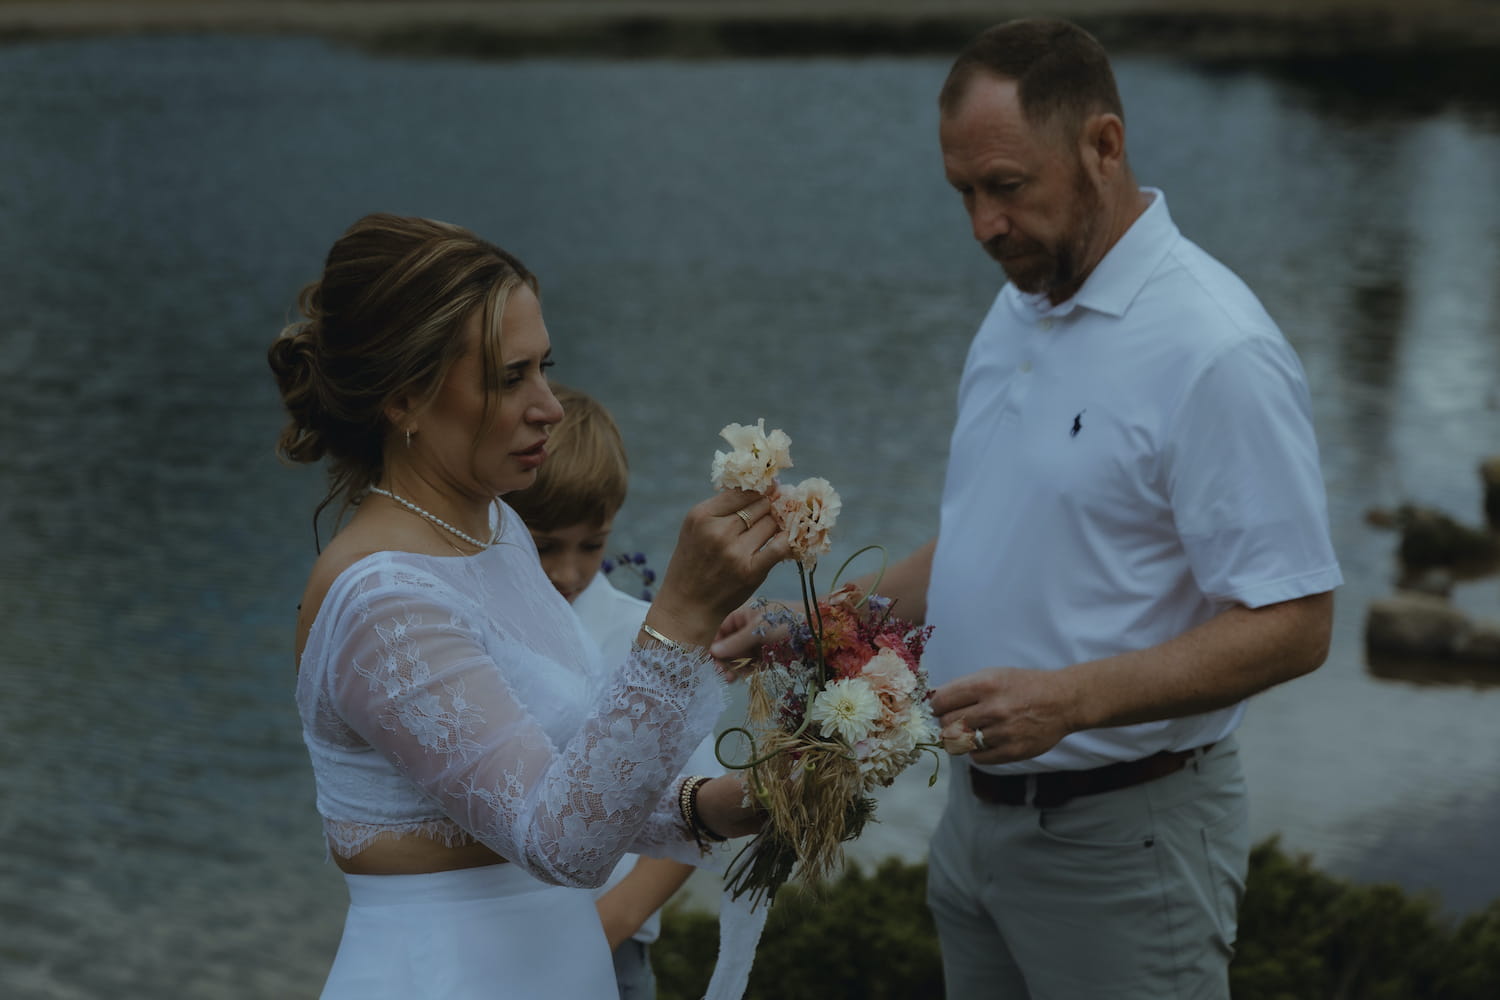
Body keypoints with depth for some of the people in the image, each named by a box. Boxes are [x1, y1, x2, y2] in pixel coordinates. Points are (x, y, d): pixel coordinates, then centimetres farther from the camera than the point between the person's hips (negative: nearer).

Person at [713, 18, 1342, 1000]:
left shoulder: (1215, 347, -19)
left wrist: (1069, 698, -31)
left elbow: (1291, 625, -21)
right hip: (978, 813, 8)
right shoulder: (1016, 312, 9)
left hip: (1123, 836, -8)